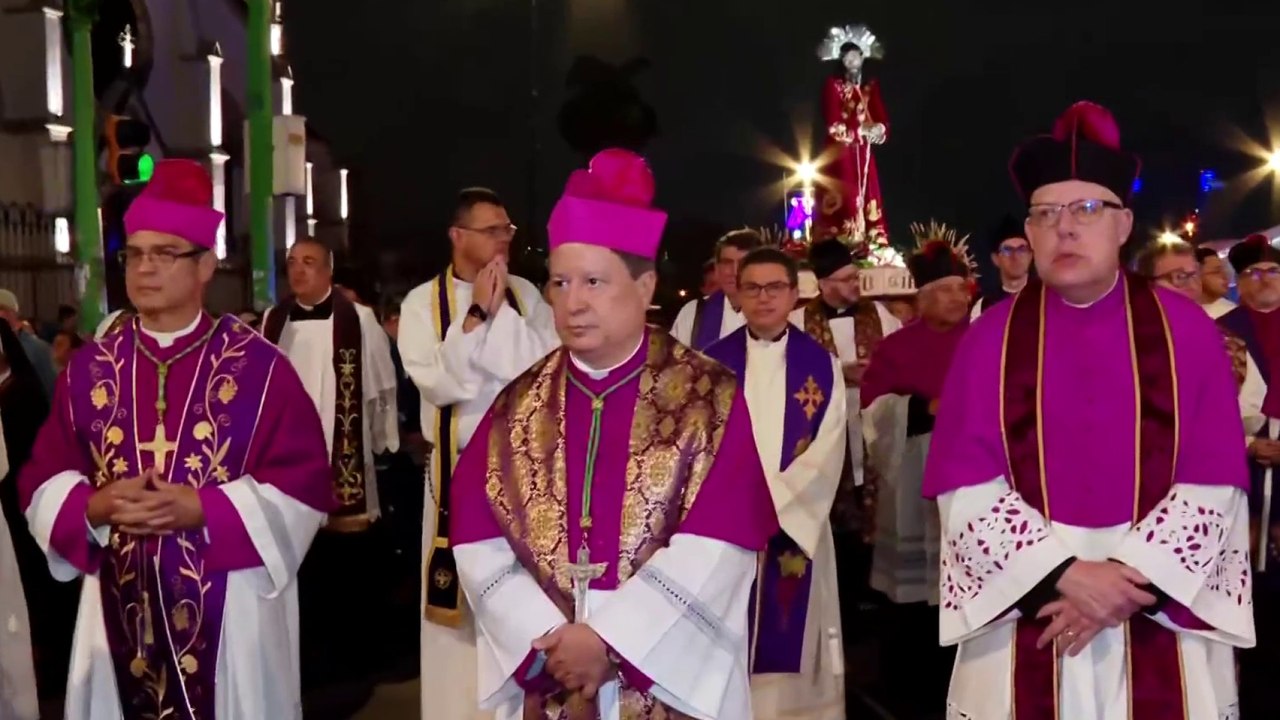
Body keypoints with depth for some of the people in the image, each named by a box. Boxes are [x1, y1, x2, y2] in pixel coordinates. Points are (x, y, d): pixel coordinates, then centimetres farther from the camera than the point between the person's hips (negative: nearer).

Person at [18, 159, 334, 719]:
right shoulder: (89, 369, 7)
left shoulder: (259, 366, -5)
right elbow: (42, 480, 10)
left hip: (232, 611, -3)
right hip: (118, 607, 3)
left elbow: (304, 483, -7)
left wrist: (204, 510, -17)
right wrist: (93, 507, -11)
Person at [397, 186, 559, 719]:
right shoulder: (422, 303, -2)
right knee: (459, 600, 5)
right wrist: (476, 314, -17)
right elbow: (436, 382, -15)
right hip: (457, 467, -2)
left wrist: (500, 309, -14)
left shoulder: (526, 295, 4)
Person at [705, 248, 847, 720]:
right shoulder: (712, 364, 4)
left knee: (791, 642, 5)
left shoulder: (822, 367, 3)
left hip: (795, 529, 0)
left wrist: (770, 509, -14)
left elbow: (826, 456, -5)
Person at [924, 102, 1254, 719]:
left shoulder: (1185, 329, 2)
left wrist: (1131, 579, -14)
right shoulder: (990, 338, 1)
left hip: (1161, 625, 0)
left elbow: (1214, 483, -4)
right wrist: (1064, 574, -16)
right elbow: (967, 486, -6)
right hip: (1026, 620, 0)